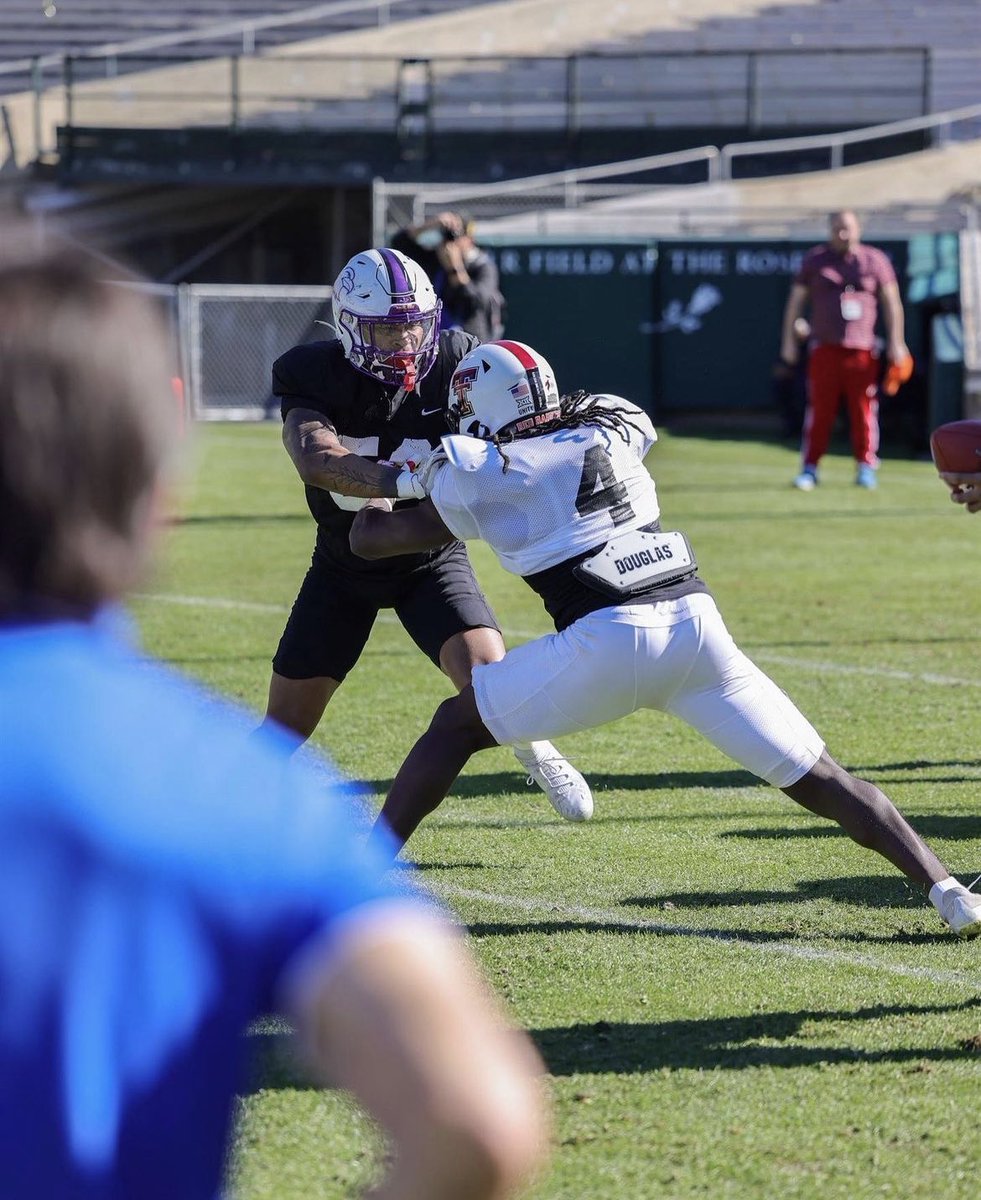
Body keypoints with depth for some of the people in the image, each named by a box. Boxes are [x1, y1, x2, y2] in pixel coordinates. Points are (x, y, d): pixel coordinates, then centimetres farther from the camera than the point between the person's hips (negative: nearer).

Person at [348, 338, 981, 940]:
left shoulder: (479, 476, 10)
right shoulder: (610, 429, 21)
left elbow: (371, 538, 23)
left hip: (606, 639, -4)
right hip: (697, 618, 4)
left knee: (458, 724, 17)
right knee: (818, 778, 6)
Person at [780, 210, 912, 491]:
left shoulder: (875, 260, 8)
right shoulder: (815, 259, 8)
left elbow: (892, 302, 9)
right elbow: (796, 301, 11)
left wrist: (895, 341, 1)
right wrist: (788, 340, 4)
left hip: (863, 349, 0)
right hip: (825, 348, 0)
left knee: (864, 410, -1)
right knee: (819, 409, -5)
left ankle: (866, 467, 8)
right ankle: (809, 468, -1)